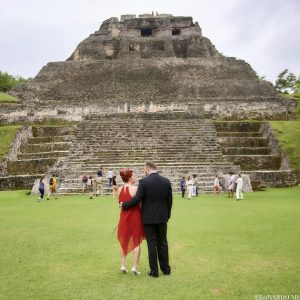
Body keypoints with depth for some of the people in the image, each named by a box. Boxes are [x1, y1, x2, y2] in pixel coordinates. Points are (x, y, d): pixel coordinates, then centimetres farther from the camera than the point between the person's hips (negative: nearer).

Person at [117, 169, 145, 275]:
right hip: (135, 218, -5)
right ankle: (134, 267, 7)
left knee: (124, 242, 20)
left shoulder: (120, 190, 2)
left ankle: (123, 266, 22)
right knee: (136, 243, 9)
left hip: (124, 218, 5)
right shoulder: (134, 189, -15)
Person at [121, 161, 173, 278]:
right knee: (163, 242, 15)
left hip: (148, 218, -4)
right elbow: (170, 200, 4)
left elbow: (137, 199, -15)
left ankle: (154, 271, 13)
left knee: (152, 243, 5)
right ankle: (166, 269, 25)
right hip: (162, 217, 4)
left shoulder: (143, 181, -13)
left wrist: (123, 205, 1)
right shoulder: (166, 181, -1)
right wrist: (167, 215, 16)